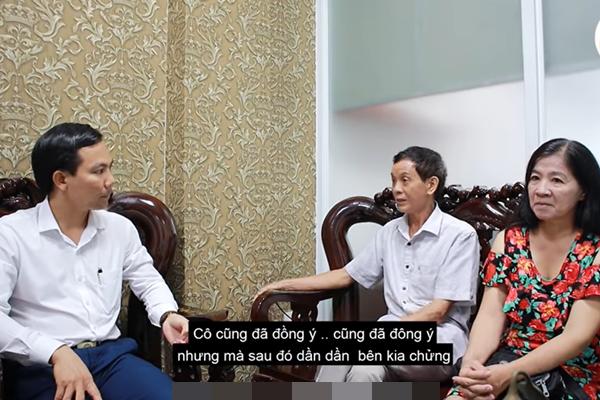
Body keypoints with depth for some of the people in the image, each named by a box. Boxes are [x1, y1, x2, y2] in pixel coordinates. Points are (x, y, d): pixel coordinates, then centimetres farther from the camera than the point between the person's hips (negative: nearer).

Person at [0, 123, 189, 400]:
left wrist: (167, 314, -1)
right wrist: (57, 352, -25)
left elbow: (147, 279, 20)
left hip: (111, 355, 4)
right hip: (40, 367, -3)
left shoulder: (120, 227, 10)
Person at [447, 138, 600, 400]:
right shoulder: (507, 241, 3)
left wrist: (509, 374, -26)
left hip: (573, 377, -2)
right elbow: (490, 316, -3)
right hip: (505, 360, 3)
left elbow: (577, 336, -14)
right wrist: (471, 363, -23)